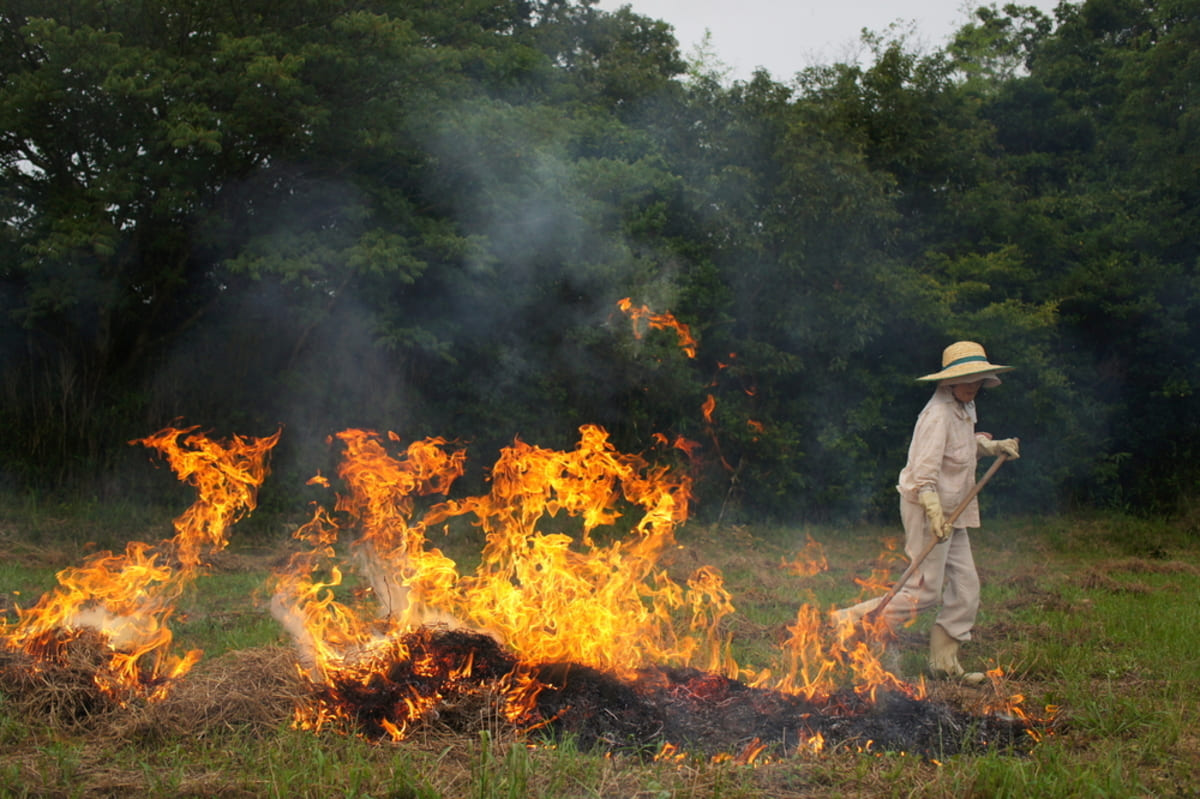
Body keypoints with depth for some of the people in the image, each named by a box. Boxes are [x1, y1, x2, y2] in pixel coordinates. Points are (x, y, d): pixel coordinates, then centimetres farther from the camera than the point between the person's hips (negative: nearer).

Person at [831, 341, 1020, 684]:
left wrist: (995, 446, 20)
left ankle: (944, 662, 18)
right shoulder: (939, 414, -19)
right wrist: (934, 513, -32)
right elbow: (925, 469, -25)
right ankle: (848, 621, -1)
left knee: (965, 586, 9)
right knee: (924, 592, -9)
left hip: (951, 512, 10)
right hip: (927, 509, -10)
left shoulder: (964, 409, 12)